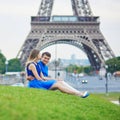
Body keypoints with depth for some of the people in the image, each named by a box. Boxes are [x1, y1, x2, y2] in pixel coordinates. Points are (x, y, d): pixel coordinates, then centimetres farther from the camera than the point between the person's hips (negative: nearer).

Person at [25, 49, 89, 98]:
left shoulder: (37, 64, 19)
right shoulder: (31, 65, -11)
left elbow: (42, 77, 15)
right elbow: (38, 78, -15)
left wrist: (54, 79, 7)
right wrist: (45, 82, -4)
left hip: (40, 81, 9)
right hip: (35, 83, -9)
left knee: (59, 82, -7)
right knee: (58, 85, -18)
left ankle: (79, 92, -20)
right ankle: (79, 94, -24)